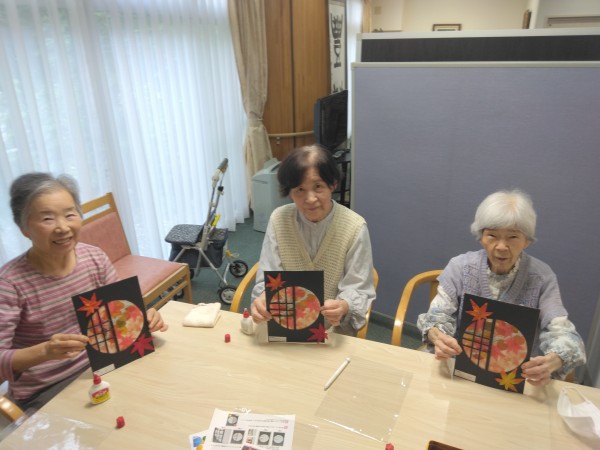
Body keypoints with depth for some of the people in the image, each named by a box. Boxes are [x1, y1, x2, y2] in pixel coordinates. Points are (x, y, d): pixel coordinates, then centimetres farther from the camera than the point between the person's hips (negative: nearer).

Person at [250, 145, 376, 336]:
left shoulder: (354, 227, -11)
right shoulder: (278, 220, -4)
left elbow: (359, 289, -9)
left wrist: (343, 307, -31)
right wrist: (263, 299, -27)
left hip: (335, 329, -1)